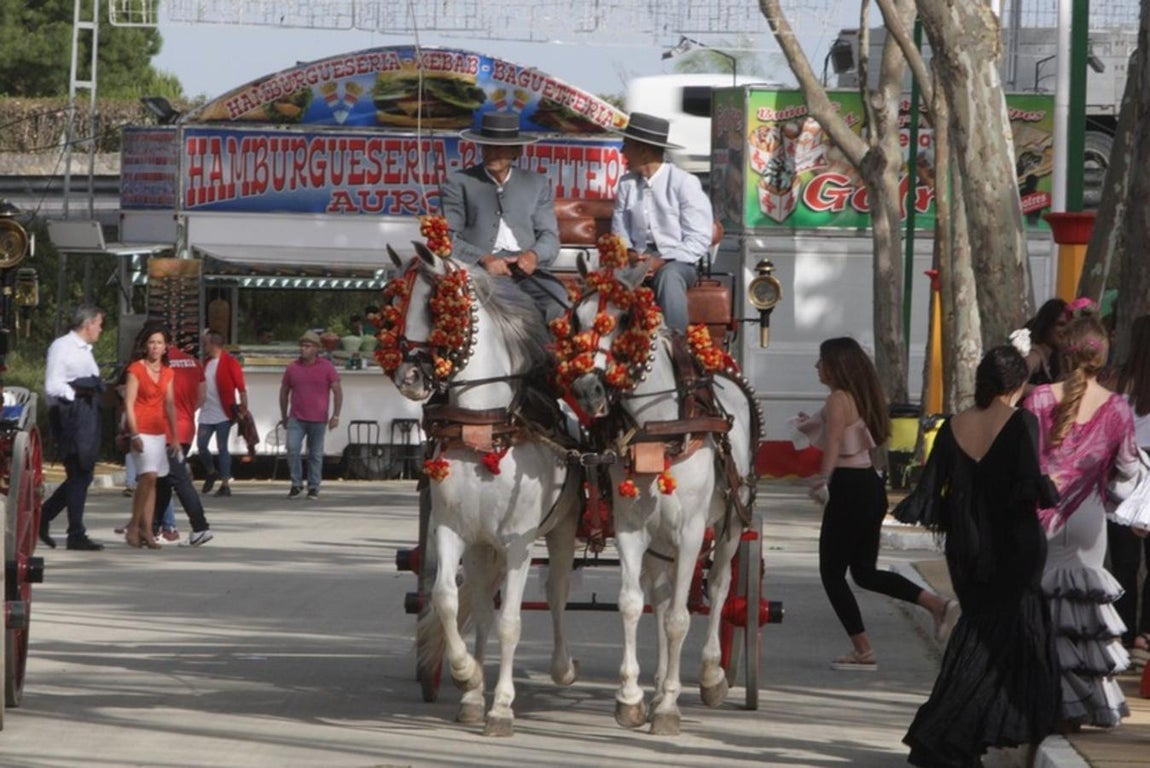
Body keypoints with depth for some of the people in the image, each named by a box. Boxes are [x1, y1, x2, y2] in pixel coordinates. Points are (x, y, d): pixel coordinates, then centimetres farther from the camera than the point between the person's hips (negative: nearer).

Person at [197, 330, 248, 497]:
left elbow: (241, 387, -11)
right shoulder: (206, 363, 13)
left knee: (222, 448, -4)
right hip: (206, 413, 7)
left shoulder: (230, 363, -9)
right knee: (201, 445, 4)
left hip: (223, 413, -7)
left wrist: (243, 407, -16)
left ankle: (225, 485, 1)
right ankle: (211, 473, 29)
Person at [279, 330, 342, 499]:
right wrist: (284, 415, 15)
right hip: (296, 419, 1)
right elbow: (284, 391, 15)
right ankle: (296, 484, 0)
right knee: (292, 449, -14)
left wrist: (335, 416, -8)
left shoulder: (326, 367, -1)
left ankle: (313, 488, 15)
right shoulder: (293, 368, 5)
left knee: (316, 454, 5)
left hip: (318, 420, -1)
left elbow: (337, 391, -1)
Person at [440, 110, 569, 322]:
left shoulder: (537, 184, 22)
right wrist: (483, 259, -15)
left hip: (525, 268, 3)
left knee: (556, 299, -29)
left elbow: (550, 235, 16)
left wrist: (534, 255, -8)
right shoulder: (458, 183, 13)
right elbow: (449, 239, 3)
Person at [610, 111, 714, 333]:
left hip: (678, 262, -3)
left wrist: (662, 261, -19)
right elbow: (619, 234, 13)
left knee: (668, 275, -40)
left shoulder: (684, 183, -2)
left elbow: (699, 240, -7)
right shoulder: (627, 184, 12)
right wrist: (629, 255, -10)